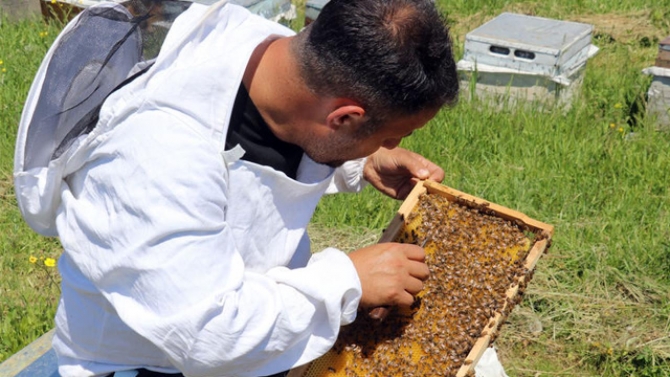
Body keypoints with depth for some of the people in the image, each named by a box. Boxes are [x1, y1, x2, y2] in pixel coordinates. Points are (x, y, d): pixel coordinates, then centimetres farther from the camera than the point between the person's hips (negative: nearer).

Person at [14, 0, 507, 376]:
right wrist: (347, 281, -26)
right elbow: (205, 335, -33)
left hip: (283, 309, 7)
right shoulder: (158, 149, -34)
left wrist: (364, 164, -2)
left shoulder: (286, 53, -13)